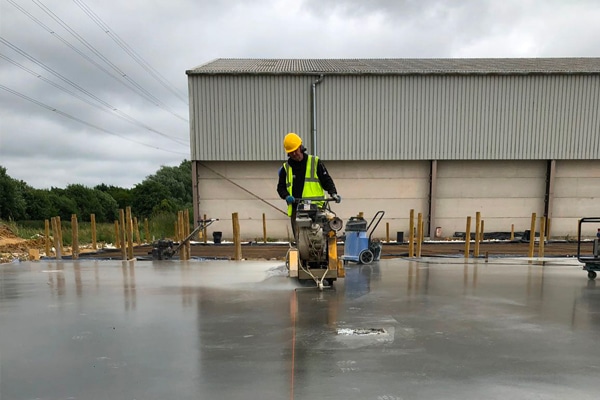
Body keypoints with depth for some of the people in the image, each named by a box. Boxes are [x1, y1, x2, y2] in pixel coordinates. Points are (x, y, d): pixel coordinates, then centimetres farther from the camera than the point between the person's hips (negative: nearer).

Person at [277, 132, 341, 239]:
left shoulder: (315, 162, 5)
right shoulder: (285, 168, 13)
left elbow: (326, 180, 5)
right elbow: (281, 187, 16)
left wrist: (333, 193, -11)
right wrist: (286, 196, -5)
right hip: (296, 210, 3)